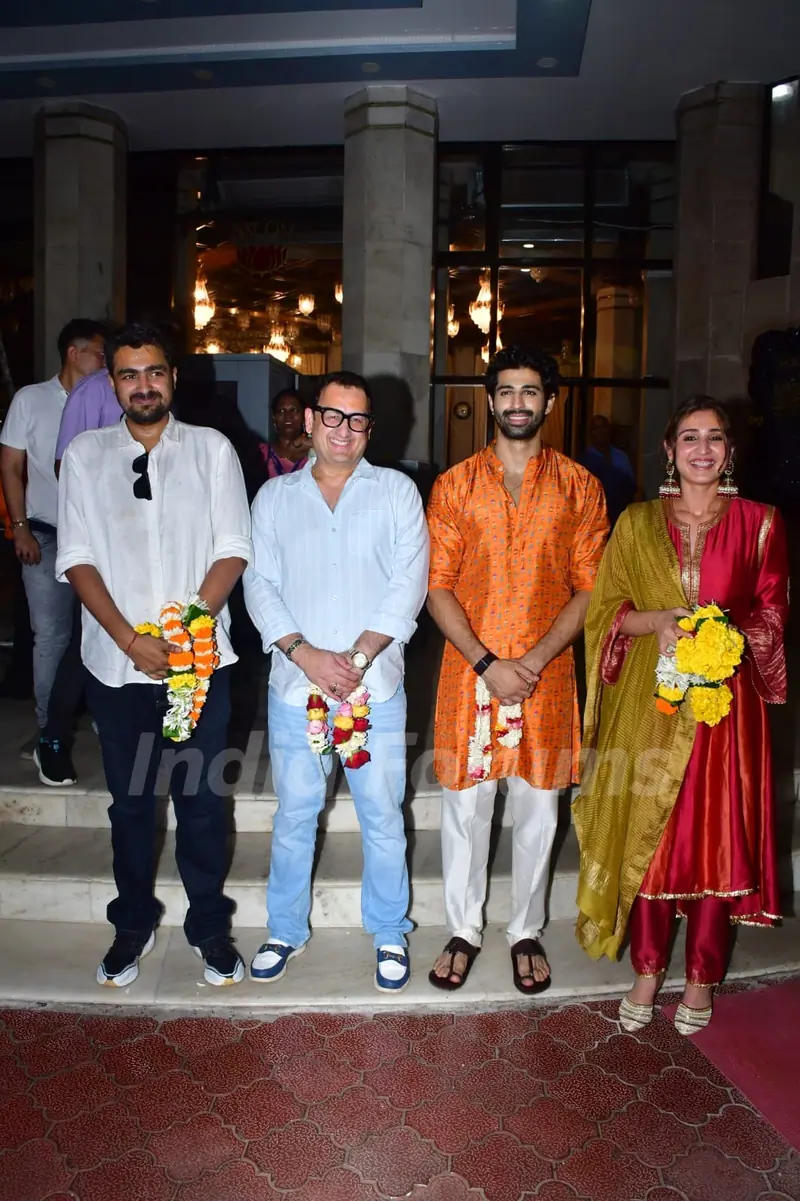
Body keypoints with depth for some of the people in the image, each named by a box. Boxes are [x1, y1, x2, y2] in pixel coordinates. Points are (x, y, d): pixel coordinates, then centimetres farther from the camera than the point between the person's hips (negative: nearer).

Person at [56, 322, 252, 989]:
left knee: (202, 800, 8)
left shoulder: (212, 449, 2)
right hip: (118, 663, 1)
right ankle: (133, 925, 34)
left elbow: (234, 551, -2)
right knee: (130, 801, 14)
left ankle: (210, 926, 27)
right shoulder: (84, 455, 4)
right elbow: (78, 559, -1)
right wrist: (130, 639, -12)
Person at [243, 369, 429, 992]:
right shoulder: (275, 496, 9)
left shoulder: (397, 491, 4)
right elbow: (260, 584, 1)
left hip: (375, 687, -1)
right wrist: (306, 654, -13)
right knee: (294, 815, 13)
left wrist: (359, 655, -14)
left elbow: (409, 583, -5)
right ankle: (286, 930, 32)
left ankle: (390, 934, 28)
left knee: (383, 817, 8)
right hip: (295, 685, 1)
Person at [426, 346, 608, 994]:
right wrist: (488, 664, -13)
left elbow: (589, 588, -1)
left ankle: (527, 932, 31)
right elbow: (439, 588, -2)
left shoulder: (579, 486, 2)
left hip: (547, 674, 0)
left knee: (538, 811, 11)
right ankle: (464, 930, 28)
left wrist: (535, 660, -14)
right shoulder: (454, 485, 2)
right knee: (465, 805, 9)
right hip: (470, 670, 0)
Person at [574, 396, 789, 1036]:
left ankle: (701, 978, 24)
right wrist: (661, 620, -13)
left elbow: (773, 614, 4)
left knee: (716, 834, 5)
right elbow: (607, 609, 6)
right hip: (648, 700, 1)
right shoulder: (637, 522, 7)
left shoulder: (759, 522, 3)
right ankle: (647, 970, 23)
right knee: (646, 831, 6)